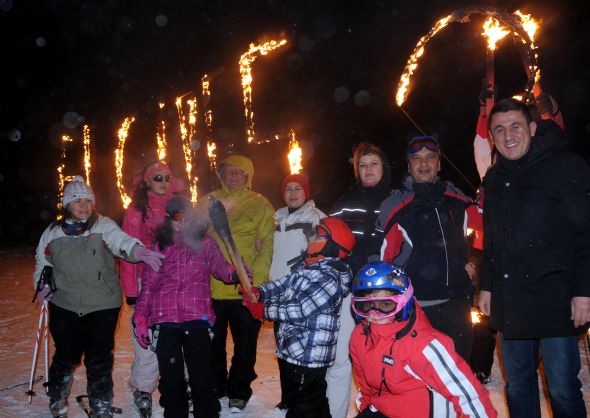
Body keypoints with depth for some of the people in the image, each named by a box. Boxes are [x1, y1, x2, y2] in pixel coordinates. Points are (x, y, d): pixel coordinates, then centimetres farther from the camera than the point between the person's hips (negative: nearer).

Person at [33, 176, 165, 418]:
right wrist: (42, 285, 3)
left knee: (99, 361, 4)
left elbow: (121, 241, -23)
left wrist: (139, 252, -43)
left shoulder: (104, 226, -4)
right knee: (65, 356, 13)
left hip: (102, 307, -2)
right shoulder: (52, 233, 7)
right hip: (64, 307, 2)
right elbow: (42, 264, 21)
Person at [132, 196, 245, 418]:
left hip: (197, 319, -1)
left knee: (201, 376, -2)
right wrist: (141, 318, 5)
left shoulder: (205, 243, 10)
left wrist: (234, 273, -28)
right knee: (171, 377, 7)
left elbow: (219, 266, -5)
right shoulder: (159, 246, 13)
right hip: (165, 320, 2)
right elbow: (148, 284, 13)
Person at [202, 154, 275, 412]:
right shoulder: (209, 202, 7)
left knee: (244, 344, 9)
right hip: (212, 287, 3)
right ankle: (215, 387, 36)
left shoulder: (259, 205, -2)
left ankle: (238, 392, 27)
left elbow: (267, 245, -7)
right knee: (213, 342, 16)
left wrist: (257, 279, -17)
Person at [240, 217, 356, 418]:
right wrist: (259, 292, -11)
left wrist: (264, 310, -16)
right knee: (293, 398, 24)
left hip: (307, 357, -9)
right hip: (292, 352, 9)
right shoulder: (307, 266, 7)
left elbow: (301, 309, -25)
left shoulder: (330, 278, -22)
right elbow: (283, 285, 8)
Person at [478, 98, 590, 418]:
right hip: (509, 304, 6)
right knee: (517, 385, 15)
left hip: (555, 301, -5)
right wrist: (487, 286, 17)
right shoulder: (494, 178, 13)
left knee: (562, 389, 0)